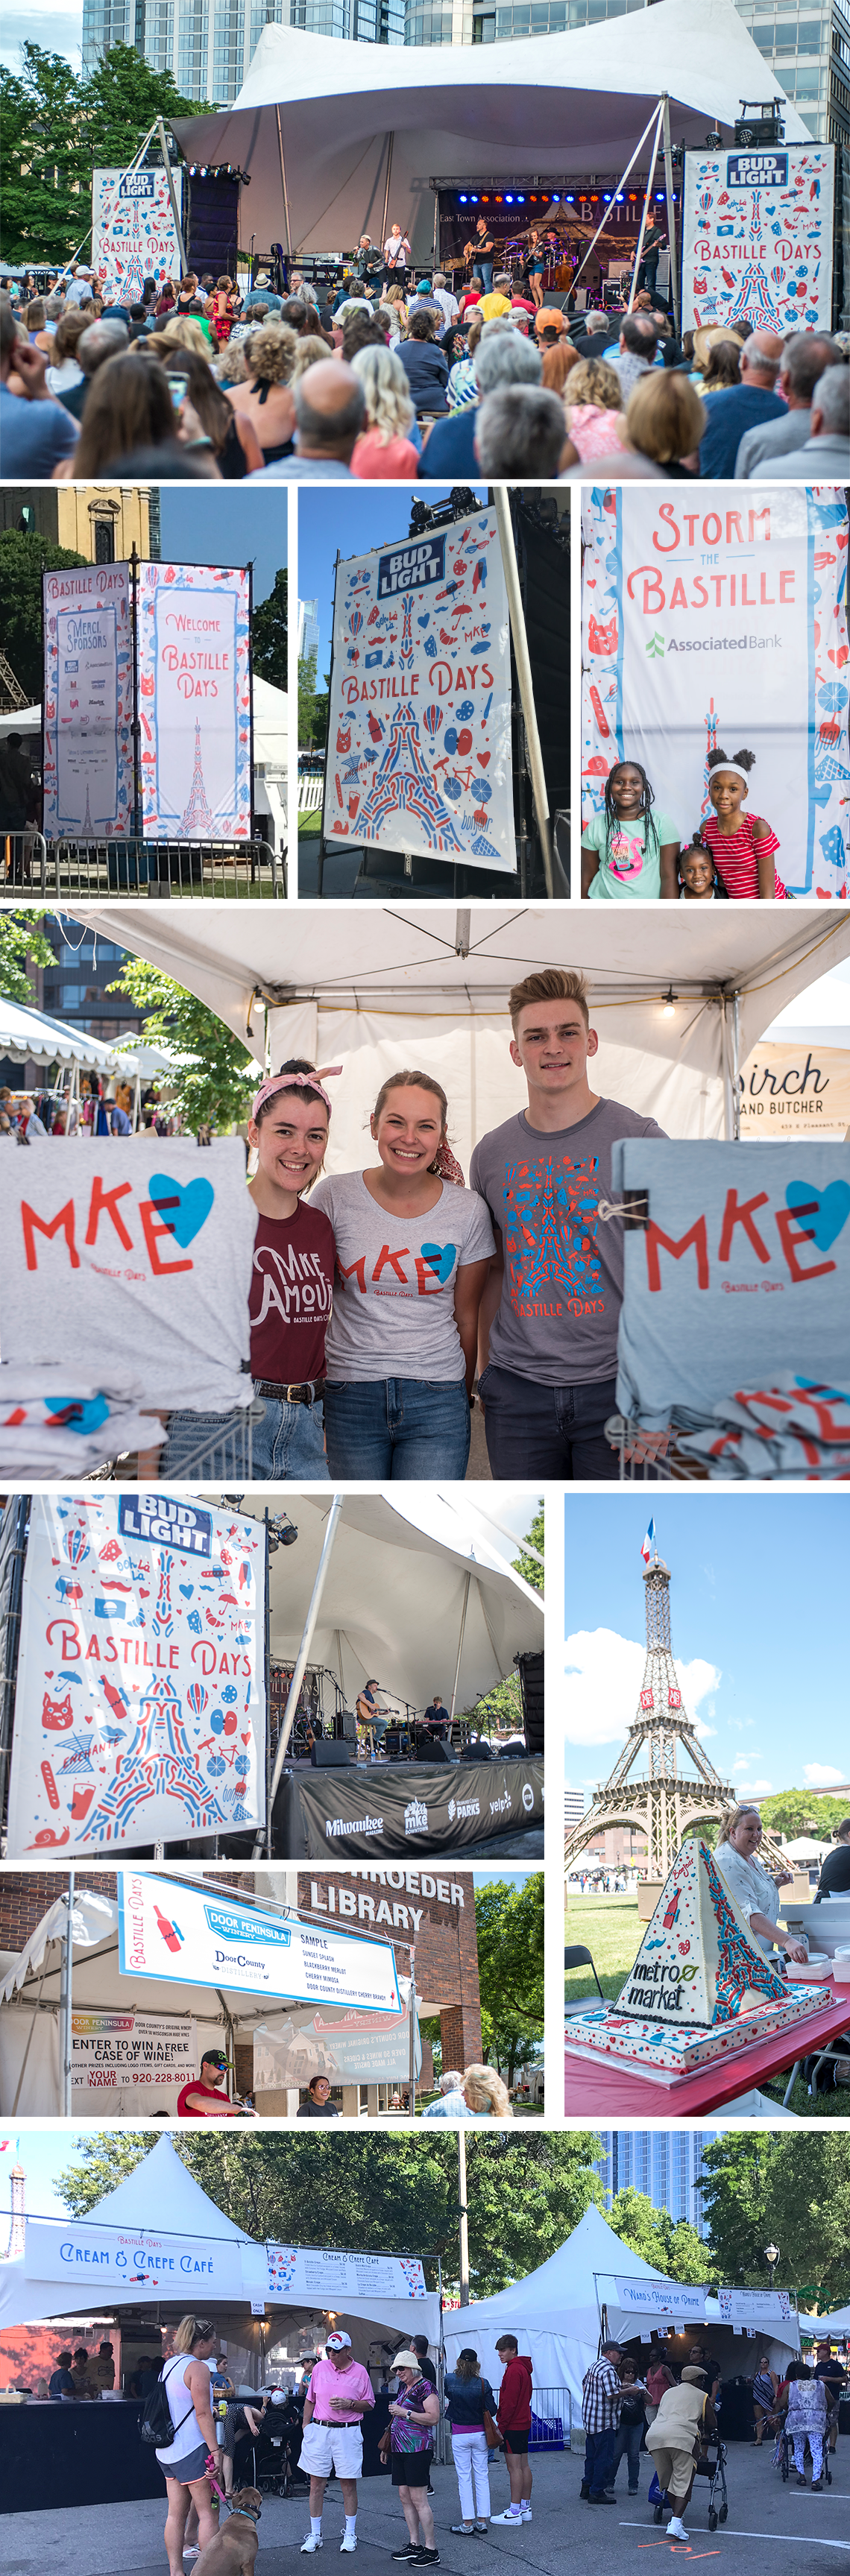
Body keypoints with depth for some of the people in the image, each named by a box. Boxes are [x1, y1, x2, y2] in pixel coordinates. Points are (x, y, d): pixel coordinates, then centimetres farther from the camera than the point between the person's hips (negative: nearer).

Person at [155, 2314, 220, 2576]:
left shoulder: (169, 2365, 13)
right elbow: (203, 2413, -18)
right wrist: (215, 2451, -17)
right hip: (192, 2450, -9)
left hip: (167, 2451, 9)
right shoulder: (197, 2368, -14)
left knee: (176, 2513, 9)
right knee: (207, 2513, -2)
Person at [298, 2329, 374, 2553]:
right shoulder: (320, 2368, 6)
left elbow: (369, 2404, 4)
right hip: (319, 2431, 2)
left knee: (349, 2484, 2)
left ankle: (350, 2534, 14)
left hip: (348, 2432, -2)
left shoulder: (360, 2372, -1)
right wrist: (306, 2427, 8)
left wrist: (349, 2404, -13)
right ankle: (315, 2535, 13)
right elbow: (310, 2400, 14)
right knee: (316, 2483, 3)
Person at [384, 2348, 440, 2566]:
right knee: (404, 2497, 8)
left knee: (418, 2499, -10)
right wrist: (387, 2445, 22)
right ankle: (414, 2545, 15)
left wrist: (405, 2413, -17)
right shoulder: (403, 2387, 17)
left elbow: (433, 2417, -17)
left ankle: (431, 2550, -6)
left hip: (418, 2448, -9)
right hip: (399, 2449, 9)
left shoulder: (425, 2387, -9)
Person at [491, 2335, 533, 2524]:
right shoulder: (523, 2368, 15)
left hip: (512, 2426, -10)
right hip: (524, 2423, 10)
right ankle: (525, 2508, 17)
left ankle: (514, 2512, -7)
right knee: (523, 2466, 12)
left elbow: (509, 2402, -20)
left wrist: (501, 2426, -16)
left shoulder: (513, 2370, -16)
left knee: (514, 2467, -8)